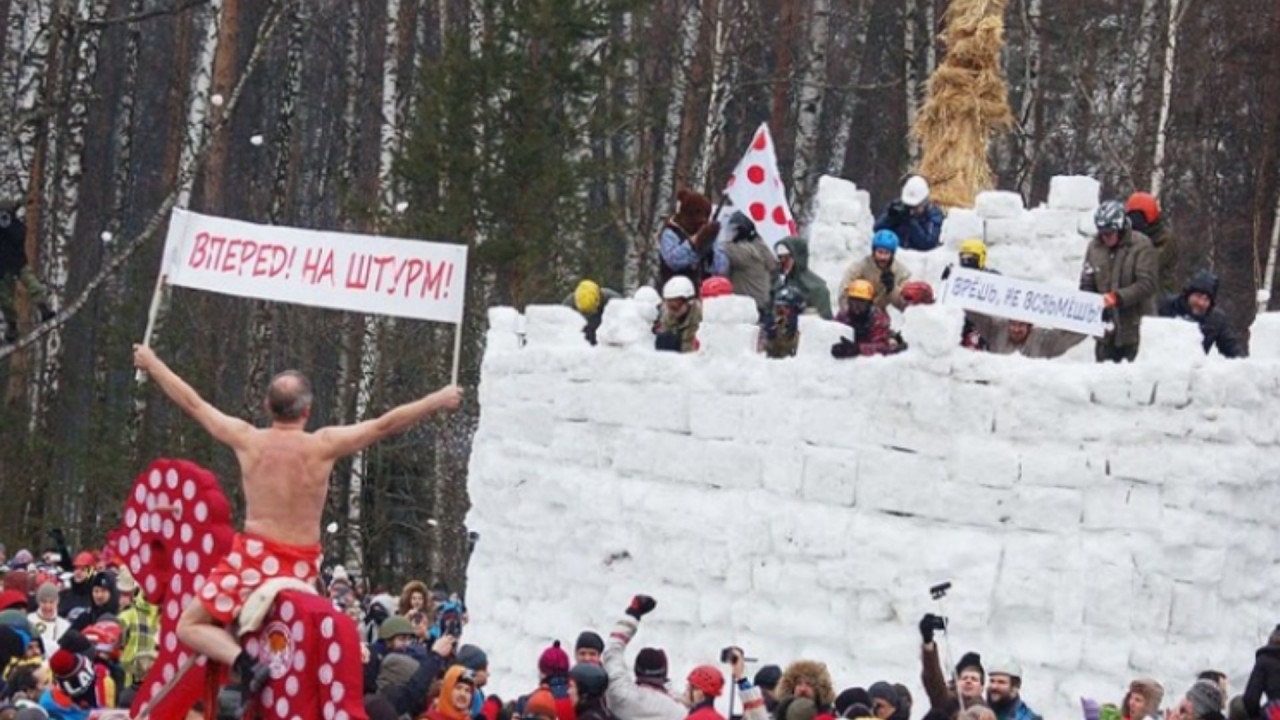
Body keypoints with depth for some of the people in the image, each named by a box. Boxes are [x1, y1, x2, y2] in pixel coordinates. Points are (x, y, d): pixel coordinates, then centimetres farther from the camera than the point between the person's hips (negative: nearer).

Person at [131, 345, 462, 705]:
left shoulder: (248, 440, -5)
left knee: (190, 627, 7)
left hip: (253, 559, -2)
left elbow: (192, 403, 7)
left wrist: (152, 364, 21)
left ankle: (243, 662, -19)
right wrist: (437, 401, 11)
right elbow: (385, 424, 0)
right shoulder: (324, 445, -7)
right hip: (303, 568, 2)